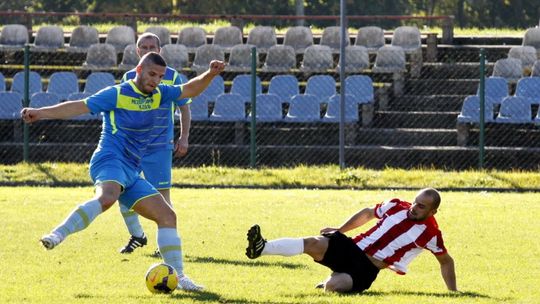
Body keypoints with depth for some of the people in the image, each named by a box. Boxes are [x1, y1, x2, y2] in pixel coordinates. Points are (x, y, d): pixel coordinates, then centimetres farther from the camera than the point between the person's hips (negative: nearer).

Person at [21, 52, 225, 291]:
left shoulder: (158, 95, 16)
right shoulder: (117, 95, -3)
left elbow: (190, 90, 20)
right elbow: (79, 107, -5)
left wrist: (210, 74, 2)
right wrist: (40, 113, -12)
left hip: (130, 173, 8)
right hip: (110, 161, -8)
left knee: (167, 216, 6)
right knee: (107, 197, -40)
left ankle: (177, 276, 10)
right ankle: (57, 235, -50)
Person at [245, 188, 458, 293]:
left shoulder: (430, 233, -6)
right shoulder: (396, 206, 6)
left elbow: (446, 261, 8)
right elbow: (367, 214, 24)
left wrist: (453, 292, 3)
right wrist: (338, 230, 21)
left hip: (367, 269, -3)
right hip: (352, 248, 4)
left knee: (332, 287, -29)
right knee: (314, 244, -25)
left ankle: (332, 280, 10)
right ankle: (261, 248, -31)